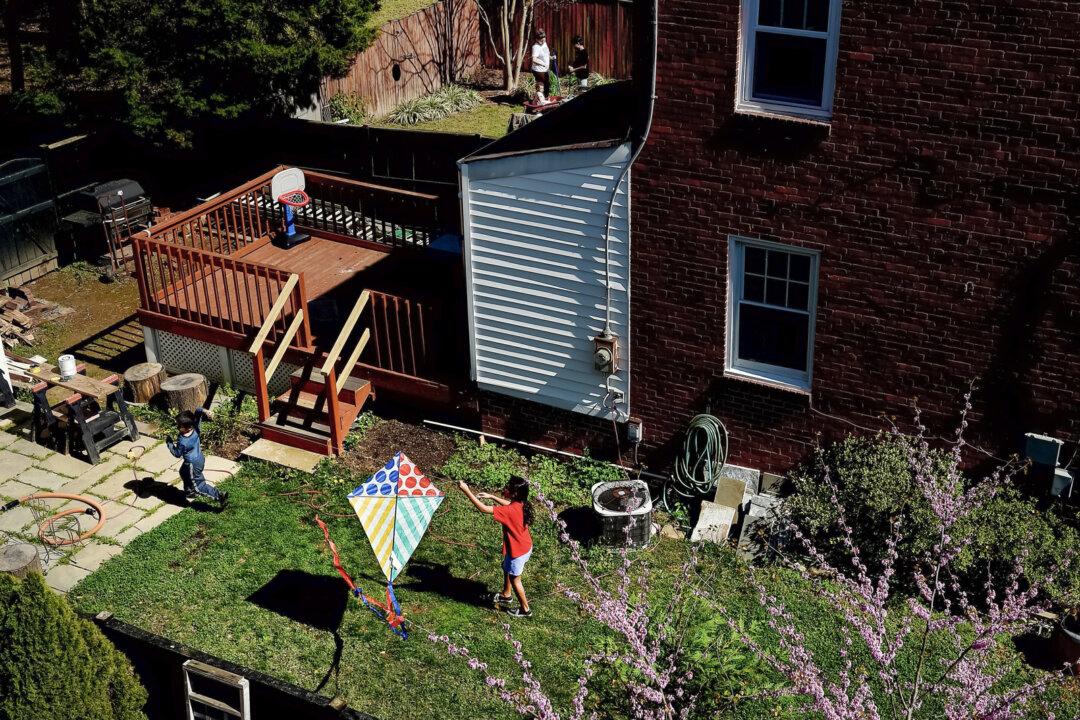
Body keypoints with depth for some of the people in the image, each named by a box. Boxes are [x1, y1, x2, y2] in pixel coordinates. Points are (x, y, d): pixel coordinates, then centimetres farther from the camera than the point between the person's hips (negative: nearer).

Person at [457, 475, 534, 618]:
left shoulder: (510, 511, -36)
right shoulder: (520, 504, -10)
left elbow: (483, 508, -36)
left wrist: (467, 491, -34)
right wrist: (491, 497, 8)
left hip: (518, 551, -8)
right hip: (525, 546, 8)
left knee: (514, 579, 14)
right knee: (506, 568, 30)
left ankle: (525, 609, 31)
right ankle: (505, 595, 52)